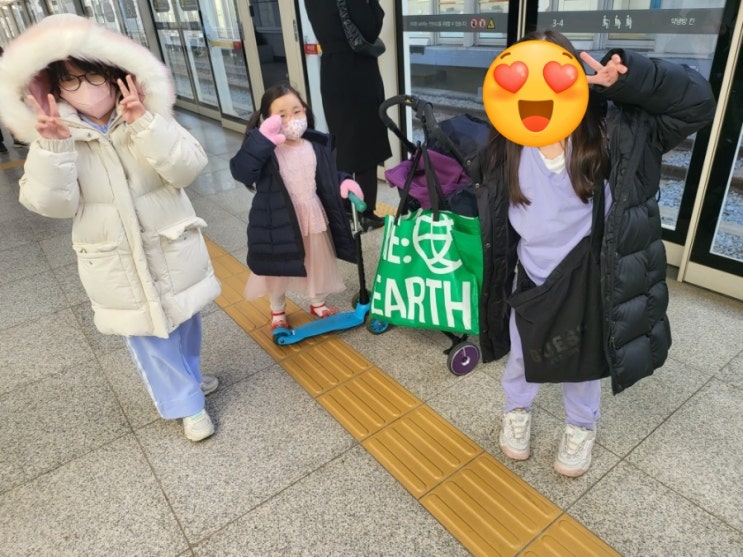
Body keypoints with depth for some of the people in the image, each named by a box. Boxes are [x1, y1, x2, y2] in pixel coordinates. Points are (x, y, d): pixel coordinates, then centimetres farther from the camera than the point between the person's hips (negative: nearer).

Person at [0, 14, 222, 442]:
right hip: (118, 268, 0)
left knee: (185, 322, 20)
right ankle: (187, 404, 33)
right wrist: (52, 147, -28)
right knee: (149, 338, 12)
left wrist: (144, 123, -31)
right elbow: (52, 203, -15)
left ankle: (189, 377, 50)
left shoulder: (150, 122, -8)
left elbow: (188, 168, -21)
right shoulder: (55, 136, -6)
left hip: (172, 252, 1)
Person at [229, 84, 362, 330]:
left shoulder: (317, 144, -3)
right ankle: (277, 312, 41)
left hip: (314, 219, 4)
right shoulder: (263, 149, -17)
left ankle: (318, 303, 48)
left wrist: (344, 182, -9)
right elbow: (241, 172, -33)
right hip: (279, 222, -3)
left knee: (318, 264, 21)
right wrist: (261, 139, -40)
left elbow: (329, 175, 11)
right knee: (278, 270, 15)